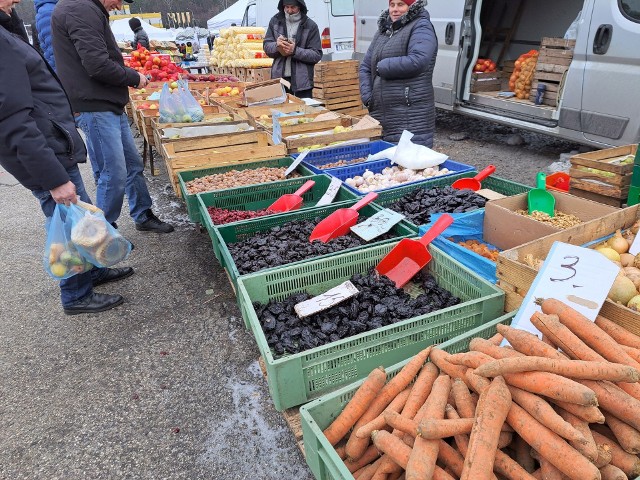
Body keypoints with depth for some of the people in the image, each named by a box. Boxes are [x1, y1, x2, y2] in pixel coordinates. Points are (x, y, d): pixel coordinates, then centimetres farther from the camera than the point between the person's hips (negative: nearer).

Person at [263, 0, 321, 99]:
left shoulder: (310, 26, -1)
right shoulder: (275, 21, 9)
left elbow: (317, 55, -5)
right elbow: (266, 45, 9)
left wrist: (295, 51, -19)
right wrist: (276, 46, -14)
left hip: (302, 81, -3)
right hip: (279, 78, 3)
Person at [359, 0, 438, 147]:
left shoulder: (421, 27, -1)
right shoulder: (383, 30, 21)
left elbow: (417, 61, -19)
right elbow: (365, 67, 20)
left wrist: (383, 66, -9)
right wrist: (367, 96, 5)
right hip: (380, 117, 7)